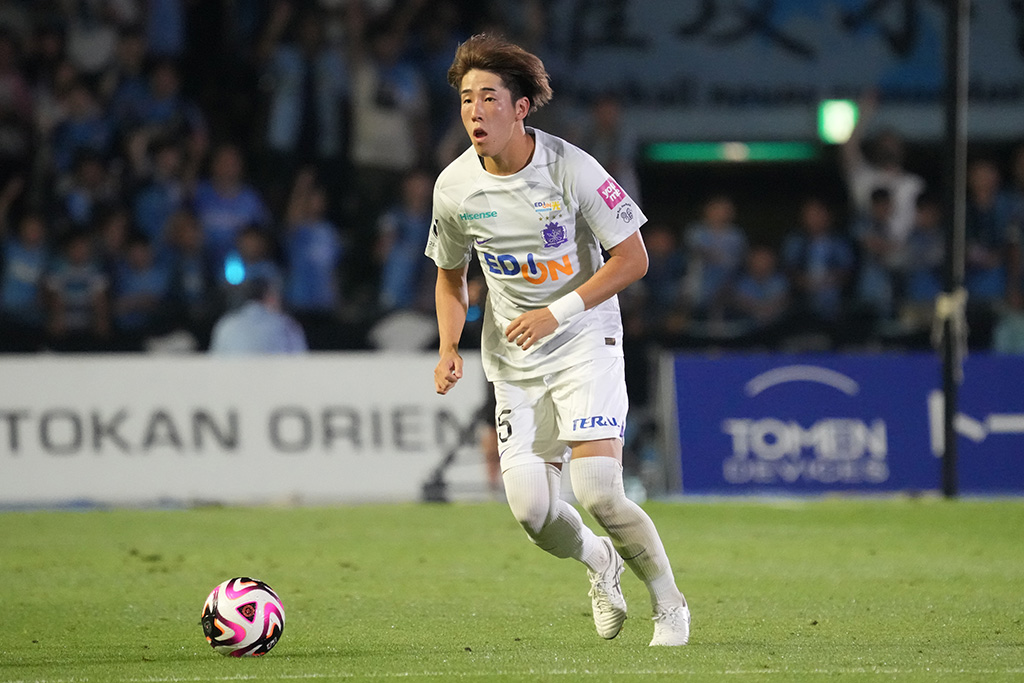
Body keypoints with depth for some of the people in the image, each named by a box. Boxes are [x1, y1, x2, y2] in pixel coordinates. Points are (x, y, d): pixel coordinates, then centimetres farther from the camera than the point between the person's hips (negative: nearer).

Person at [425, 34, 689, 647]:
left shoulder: (571, 169, -16)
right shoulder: (454, 188, -5)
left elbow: (633, 258, -10)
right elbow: (451, 275, 13)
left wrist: (557, 312, -19)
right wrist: (449, 350, -3)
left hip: (585, 343, -4)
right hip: (514, 359, 4)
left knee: (597, 492, -19)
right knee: (531, 510, -8)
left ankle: (670, 608, 5)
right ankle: (599, 562, 28)